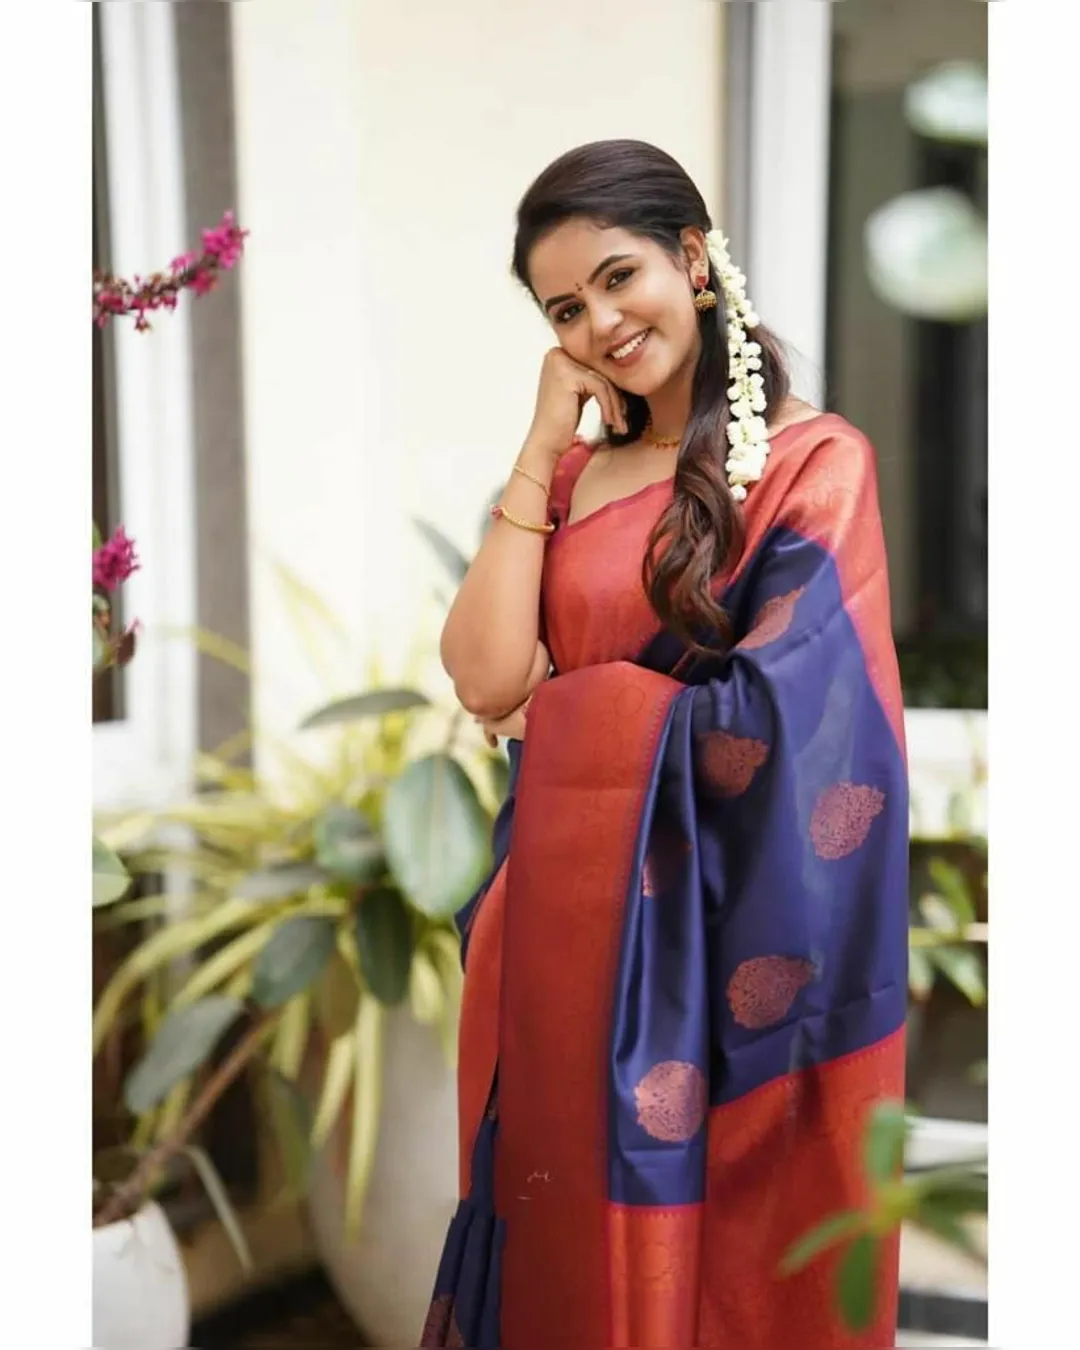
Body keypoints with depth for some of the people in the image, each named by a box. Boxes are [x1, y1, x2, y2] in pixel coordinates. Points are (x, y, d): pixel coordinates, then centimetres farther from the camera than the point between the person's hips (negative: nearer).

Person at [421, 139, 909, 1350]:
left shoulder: (813, 464, -6)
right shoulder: (573, 473, 12)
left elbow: (774, 718, -17)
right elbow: (486, 677, -2)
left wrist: (551, 711, -5)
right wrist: (541, 448, -1)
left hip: (714, 945, -5)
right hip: (565, 926, 6)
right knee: (570, 1253, 13)